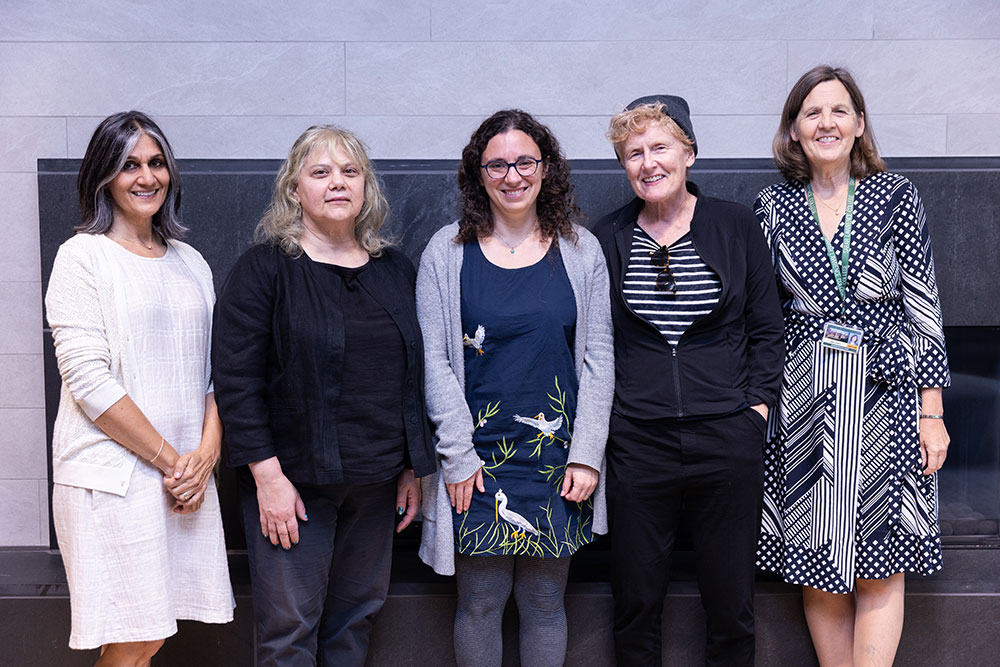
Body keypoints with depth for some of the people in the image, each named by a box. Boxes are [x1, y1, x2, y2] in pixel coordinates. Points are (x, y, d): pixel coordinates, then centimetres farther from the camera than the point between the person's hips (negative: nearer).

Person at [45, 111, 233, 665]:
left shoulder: (190, 264, 15)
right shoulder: (83, 256, -4)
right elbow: (88, 378, -12)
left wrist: (206, 453, -2)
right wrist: (168, 460, -11)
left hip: (188, 473, 5)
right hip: (112, 476, -5)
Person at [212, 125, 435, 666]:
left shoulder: (395, 271, 10)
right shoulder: (264, 268, -5)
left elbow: (413, 377, 15)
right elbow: (236, 380, -10)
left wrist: (413, 469, 12)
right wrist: (267, 476, -15)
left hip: (375, 480, 5)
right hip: (292, 479, -5)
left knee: (356, 615, 13)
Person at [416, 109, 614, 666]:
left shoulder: (580, 250, 4)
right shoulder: (447, 252, 1)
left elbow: (598, 359, 3)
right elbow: (434, 361, -2)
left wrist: (586, 455, -4)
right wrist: (457, 456, -8)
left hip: (557, 455, 1)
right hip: (477, 458, -1)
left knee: (545, 601, 10)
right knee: (480, 602, 6)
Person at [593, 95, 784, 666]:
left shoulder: (736, 225, 3)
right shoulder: (607, 239, 5)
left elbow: (766, 329, 6)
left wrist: (756, 406, -3)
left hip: (728, 441, 0)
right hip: (636, 443, 1)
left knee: (732, 607, 9)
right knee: (635, 605, 9)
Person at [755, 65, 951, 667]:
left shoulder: (895, 197, 0)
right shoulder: (775, 206, 5)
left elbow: (924, 307, -1)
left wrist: (932, 412, -4)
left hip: (885, 391, -1)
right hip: (804, 397, 2)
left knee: (879, 569, 1)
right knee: (820, 570, 6)